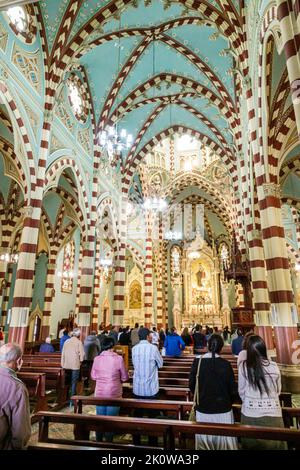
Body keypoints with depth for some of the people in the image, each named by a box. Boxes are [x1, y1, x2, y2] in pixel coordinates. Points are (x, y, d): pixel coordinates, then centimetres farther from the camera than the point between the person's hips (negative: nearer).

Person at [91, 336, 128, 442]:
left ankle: (98, 441, 31)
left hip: (100, 393, 3)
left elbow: (93, 376, 5)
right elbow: (124, 378, -6)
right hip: (114, 394, -3)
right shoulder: (119, 358, -15)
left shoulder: (97, 359, -8)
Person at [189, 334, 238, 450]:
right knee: (223, 439, 18)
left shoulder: (197, 362, -11)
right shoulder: (225, 364, -15)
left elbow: (191, 385, -3)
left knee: (204, 440, 20)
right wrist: (229, 402, 12)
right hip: (223, 410, -1)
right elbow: (233, 389, -9)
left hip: (202, 409, 1)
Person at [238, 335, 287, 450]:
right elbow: (278, 390, 6)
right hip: (273, 413, 1)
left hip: (250, 413, -1)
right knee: (274, 445, 17)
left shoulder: (243, 366, -12)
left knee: (251, 445, 16)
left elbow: (241, 391, -3)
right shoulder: (274, 366, -8)